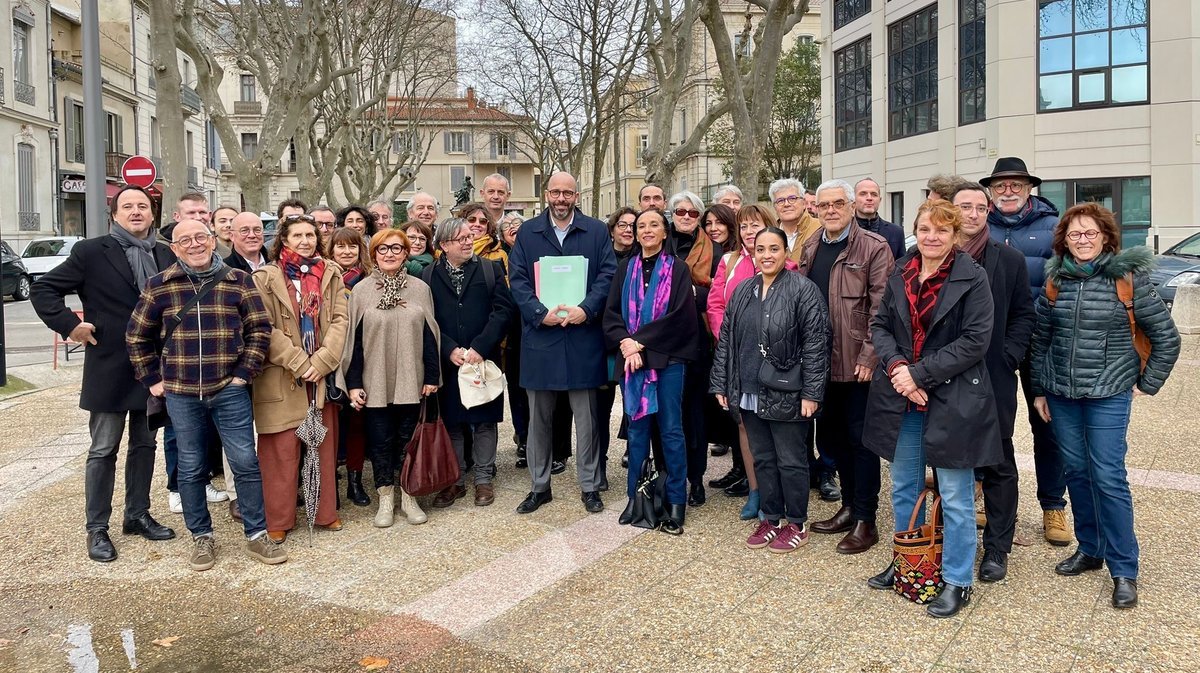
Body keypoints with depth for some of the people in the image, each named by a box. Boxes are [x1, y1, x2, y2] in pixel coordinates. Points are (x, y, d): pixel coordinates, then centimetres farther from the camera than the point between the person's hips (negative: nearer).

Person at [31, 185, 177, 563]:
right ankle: (97, 529, 15)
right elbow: (42, 290, -3)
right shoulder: (91, 253, -5)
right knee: (103, 450, 4)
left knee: (145, 445, 14)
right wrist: (69, 325, -12)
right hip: (109, 370, -4)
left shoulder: (167, 256, 6)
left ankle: (137, 516, 28)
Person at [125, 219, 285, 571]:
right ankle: (201, 537, 24)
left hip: (229, 390, -1)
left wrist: (245, 372, -4)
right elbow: (137, 335, 12)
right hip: (181, 394, 1)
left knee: (246, 462, 1)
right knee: (191, 468, 10)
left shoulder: (238, 280, 1)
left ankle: (256, 535, 13)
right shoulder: (159, 285, 3)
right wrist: (152, 379, 8)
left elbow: (260, 328, 2)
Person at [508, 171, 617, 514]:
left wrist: (586, 309, -16)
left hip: (583, 338, -1)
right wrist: (540, 313, -15)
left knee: (586, 418, 7)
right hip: (540, 337, 1)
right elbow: (517, 279, -1)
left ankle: (590, 486, 19)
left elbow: (608, 275, -2)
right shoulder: (528, 233, 7)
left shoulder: (596, 231, 5)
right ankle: (539, 486, 23)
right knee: (538, 419, 10)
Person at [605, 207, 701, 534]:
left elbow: (680, 315, -10)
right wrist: (626, 344, -13)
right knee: (637, 427, 9)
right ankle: (635, 496, 18)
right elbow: (611, 313, 4)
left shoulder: (678, 269, 1)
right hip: (631, 357, 3)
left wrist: (640, 342, -13)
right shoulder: (625, 268, 10)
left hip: (667, 358, -3)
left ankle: (676, 501, 9)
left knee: (671, 429, 1)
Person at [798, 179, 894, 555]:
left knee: (860, 437, 1)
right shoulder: (810, 248, 12)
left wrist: (869, 356, -17)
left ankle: (865, 520, 11)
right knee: (831, 435, 15)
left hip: (858, 362, -6)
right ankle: (849, 506, 30)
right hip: (822, 360, 6)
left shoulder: (874, 248, -7)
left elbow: (881, 308, -12)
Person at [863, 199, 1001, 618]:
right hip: (901, 397, 6)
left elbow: (975, 341, -14)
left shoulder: (971, 278, -9)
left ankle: (957, 581, 19)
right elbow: (880, 326, 8)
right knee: (903, 488, 17)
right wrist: (896, 366, -11)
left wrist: (919, 373, -17)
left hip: (952, 401, -5)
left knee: (955, 497, 4)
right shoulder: (900, 274, 6)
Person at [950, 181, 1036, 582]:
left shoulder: (1009, 260, 3)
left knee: (998, 465, 8)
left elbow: (1023, 314, 5)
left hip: (993, 380, 0)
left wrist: (1007, 357, -7)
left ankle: (997, 548, 19)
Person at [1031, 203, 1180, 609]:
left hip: (1108, 394, -4)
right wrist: (1039, 389, 8)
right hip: (1061, 393, 4)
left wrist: (1147, 384, 0)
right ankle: (1089, 549, 26)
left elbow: (1166, 337, 0)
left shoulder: (1129, 278, -6)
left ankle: (1124, 570, 6)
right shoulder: (1055, 279, 4)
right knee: (1077, 472, 11)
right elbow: (1040, 338, 10)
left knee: (1108, 477, -6)